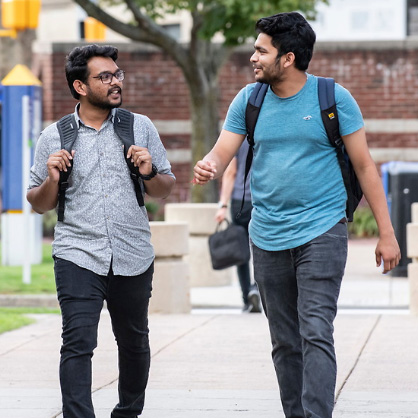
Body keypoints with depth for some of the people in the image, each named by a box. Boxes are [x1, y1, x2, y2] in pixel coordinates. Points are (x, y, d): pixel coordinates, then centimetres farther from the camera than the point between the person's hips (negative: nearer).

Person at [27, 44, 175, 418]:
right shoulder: (54, 137, 5)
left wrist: (149, 173, -9)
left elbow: (166, 189, 12)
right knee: (78, 343, -14)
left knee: (134, 342, 14)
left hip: (133, 257, 2)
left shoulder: (141, 127, 7)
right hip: (78, 256, -2)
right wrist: (52, 180, -10)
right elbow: (39, 205, 10)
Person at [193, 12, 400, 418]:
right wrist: (208, 167, -26)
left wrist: (386, 233, -2)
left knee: (316, 334, -16)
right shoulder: (249, 99, 4)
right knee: (285, 342, 11)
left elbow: (364, 165, -1)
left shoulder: (333, 98, -5)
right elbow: (221, 153, 1)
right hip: (268, 239, 4)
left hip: (321, 233, -4)